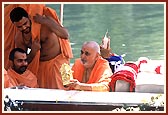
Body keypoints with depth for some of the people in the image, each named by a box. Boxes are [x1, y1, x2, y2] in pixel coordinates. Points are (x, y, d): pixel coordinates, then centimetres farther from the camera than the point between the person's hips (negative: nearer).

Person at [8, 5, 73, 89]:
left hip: (58, 60, -4)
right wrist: (33, 51, -21)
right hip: (41, 65, 4)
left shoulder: (44, 19, -19)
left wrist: (45, 22, -34)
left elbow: (66, 35, -28)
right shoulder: (19, 39, -8)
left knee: (58, 90, -13)